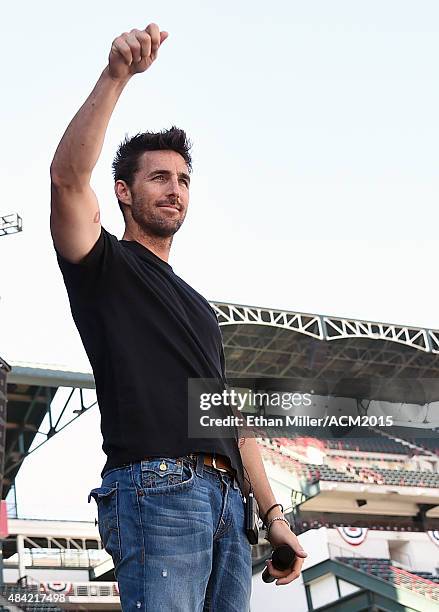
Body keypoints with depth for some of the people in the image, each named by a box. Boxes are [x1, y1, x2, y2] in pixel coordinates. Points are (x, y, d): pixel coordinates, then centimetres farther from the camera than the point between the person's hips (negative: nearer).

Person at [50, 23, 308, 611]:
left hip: (227, 499, 7)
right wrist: (115, 76, -21)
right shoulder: (105, 265, 10)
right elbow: (67, 177, -12)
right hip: (156, 488, -7)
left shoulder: (199, 307, 30)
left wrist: (274, 514, 16)